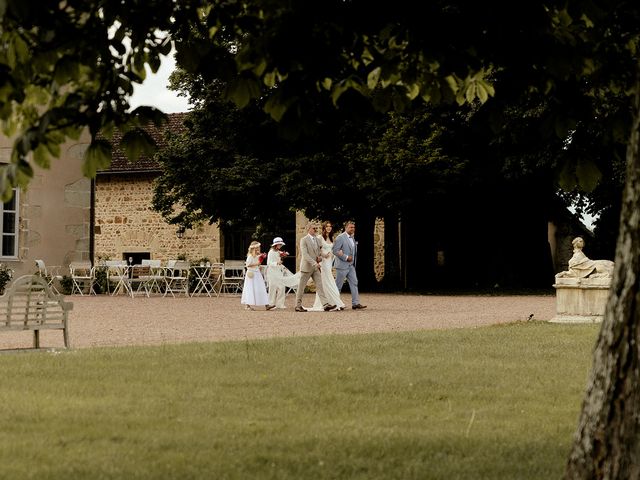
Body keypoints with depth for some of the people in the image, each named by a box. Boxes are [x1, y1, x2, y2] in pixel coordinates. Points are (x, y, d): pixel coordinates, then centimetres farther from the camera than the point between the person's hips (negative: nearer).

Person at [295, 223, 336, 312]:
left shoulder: (317, 240, 14)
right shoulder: (303, 240, -8)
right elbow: (305, 254, -18)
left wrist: (320, 257, -1)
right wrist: (314, 263, -26)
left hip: (316, 267, 6)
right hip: (307, 267, -6)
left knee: (319, 285, -3)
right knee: (301, 287, 2)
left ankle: (326, 305, -10)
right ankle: (298, 306, 11)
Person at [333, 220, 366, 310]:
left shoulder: (352, 238, 14)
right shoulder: (340, 237, -11)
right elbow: (335, 250, -18)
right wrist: (346, 257, -19)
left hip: (351, 265, 8)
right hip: (342, 265, -8)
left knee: (354, 283, 0)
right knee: (338, 285, 0)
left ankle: (355, 303, -1)